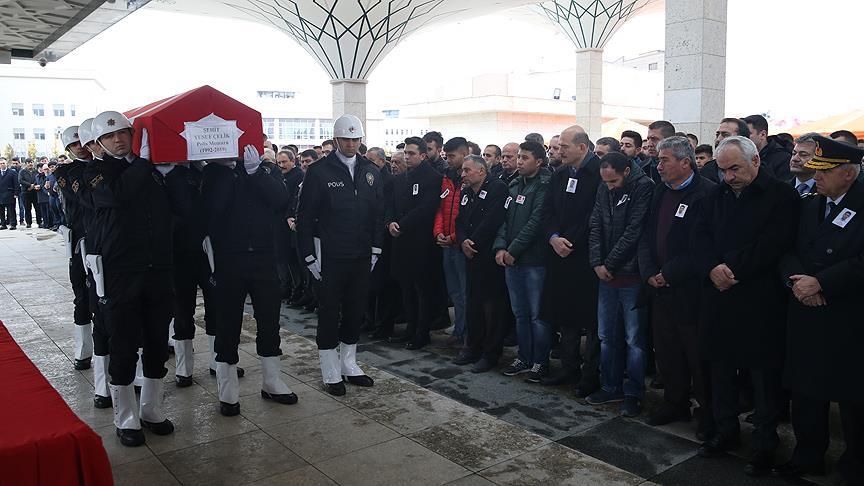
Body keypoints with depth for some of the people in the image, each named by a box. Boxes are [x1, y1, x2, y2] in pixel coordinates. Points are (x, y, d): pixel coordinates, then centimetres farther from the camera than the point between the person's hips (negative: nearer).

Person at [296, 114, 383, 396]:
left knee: (356, 311, 13)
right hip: (330, 256, -4)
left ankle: (349, 365, 28)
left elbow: (378, 214, 11)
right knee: (330, 313, 4)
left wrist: (376, 249, 6)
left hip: (362, 256, 4)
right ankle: (331, 373, 17)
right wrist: (309, 255, -10)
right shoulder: (319, 171, -6)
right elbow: (305, 216, -7)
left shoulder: (371, 172, 8)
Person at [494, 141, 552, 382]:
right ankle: (524, 358, 28)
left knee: (538, 315, 2)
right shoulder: (514, 185, 14)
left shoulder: (545, 187, -10)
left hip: (535, 261, -7)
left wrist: (514, 249, -16)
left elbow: (536, 222, -17)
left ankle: (541, 362, 15)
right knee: (520, 314, 16)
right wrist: (500, 246, -3)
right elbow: (504, 218, 11)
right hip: (511, 260, 7)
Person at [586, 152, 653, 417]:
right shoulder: (604, 189, 9)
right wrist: (597, 263, -5)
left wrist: (610, 264, -12)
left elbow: (633, 232, -15)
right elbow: (595, 226, 7)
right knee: (606, 336, 13)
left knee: (634, 339, 2)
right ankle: (610, 387, 26)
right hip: (606, 276, 6)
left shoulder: (643, 188, -10)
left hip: (632, 277, -6)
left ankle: (633, 393, 15)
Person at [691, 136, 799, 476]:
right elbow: (699, 238, 4)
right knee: (721, 368, 14)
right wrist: (712, 269, -14)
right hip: (718, 298, 5)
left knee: (763, 374, 4)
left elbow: (772, 246, -16)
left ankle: (765, 445, 19)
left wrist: (731, 268, -16)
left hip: (760, 303, -5)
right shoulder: (715, 196, 11)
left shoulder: (781, 196, -6)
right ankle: (726, 431, 30)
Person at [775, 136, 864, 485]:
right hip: (805, 314, 5)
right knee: (805, 390, 13)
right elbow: (787, 250, 8)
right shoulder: (808, 205, 11)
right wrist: (796, 280, -9)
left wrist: (820, 283, -19)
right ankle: (808, 457, 29)